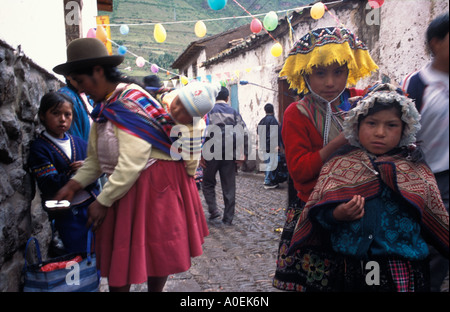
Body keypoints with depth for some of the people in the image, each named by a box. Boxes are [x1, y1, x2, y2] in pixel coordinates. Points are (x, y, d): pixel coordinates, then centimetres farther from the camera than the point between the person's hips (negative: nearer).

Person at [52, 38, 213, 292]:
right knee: (118, 254, 10)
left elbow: (131, 163, -25)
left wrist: (103, 201, -17)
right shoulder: (105, 106, 8)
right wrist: (74, 184, -2)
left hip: (154, 184, -8)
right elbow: (96, 158, 11)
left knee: (155, 250, 10)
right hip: (126, 185, 8)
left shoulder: (131, 101, -20)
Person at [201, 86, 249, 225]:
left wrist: (199, 154, -7)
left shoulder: (208, 111, 0)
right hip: (230, 155, 2)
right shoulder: (234, 112, 8)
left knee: (208, 183, 18)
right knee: (229, 187, 9)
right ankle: (228, 218, 14)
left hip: (211, 154, -2)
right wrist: (243, 154, 4)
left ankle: (213, 210, 7)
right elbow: (244, 133, 1)